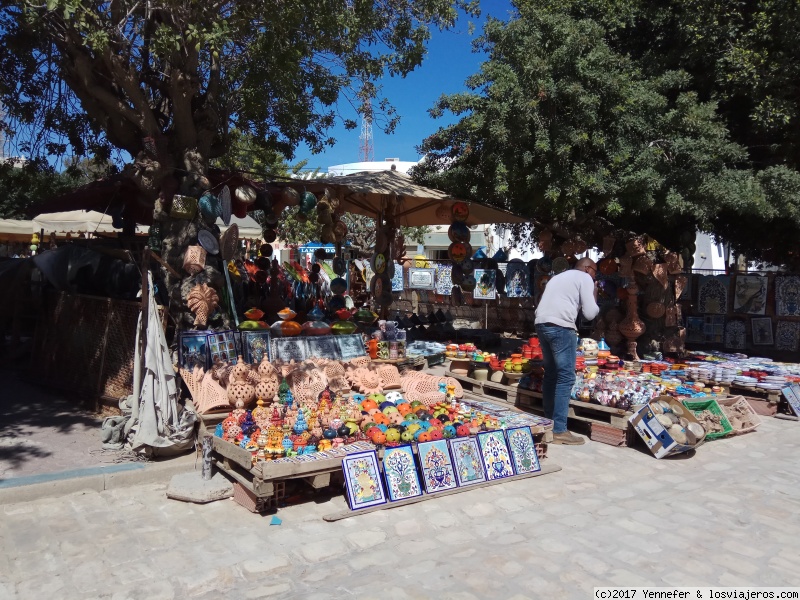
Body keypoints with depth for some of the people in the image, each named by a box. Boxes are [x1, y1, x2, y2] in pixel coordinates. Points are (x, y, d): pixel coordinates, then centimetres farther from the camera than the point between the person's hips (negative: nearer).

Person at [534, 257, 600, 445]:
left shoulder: (558, 277, 30)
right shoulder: (584, 278, 7)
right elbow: (590, 313, 1)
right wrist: (594, 296, 17)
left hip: (541, 324, 8)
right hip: (560, 326, -8)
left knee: (551, 374, 17)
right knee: (566, 377, -5)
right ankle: (559, 431, -7)